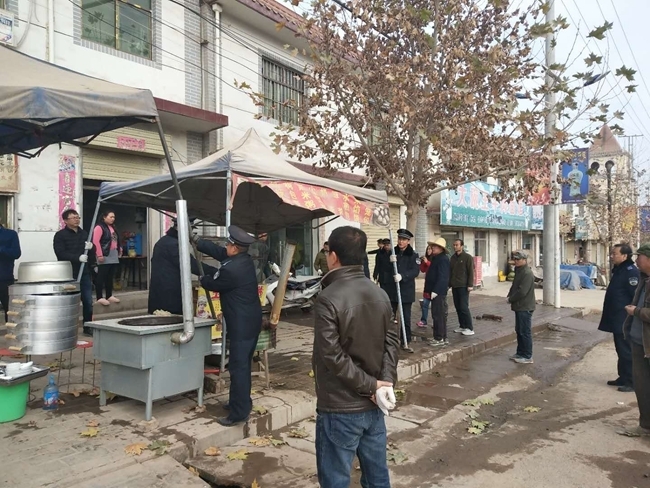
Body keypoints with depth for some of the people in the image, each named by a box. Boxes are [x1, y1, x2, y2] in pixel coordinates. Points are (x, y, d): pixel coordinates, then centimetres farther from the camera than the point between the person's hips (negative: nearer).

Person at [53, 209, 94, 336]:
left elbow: (93, 251, 17)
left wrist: (91, 247, -6)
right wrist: (78, 258, -26)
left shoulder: (84, 233, 15)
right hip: (69, 274, -5)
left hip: (85, 273, 5)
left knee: (88, 302, 8)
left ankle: (88, 327, 19)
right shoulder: (60, 235, -3)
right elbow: (61, 254, -15)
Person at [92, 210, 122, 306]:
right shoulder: (99, 227, -8)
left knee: (110, 277, 12)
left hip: (114, 256, 9)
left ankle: (109, 296, 19)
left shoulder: (112, 228, 20)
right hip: (105, 256, -9)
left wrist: (119, 250, 16)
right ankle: (100, 297, -2)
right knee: (101, 277, -5)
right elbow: (96, 241, -16)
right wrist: (99, 255, -20)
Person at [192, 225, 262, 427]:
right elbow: (218, 251, 12)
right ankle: (242, 402, 33)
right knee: (243, 364, 20)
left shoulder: (230, 270, -24)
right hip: (251, 320, 10)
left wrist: (202, 278, 15)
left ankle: (239, 413, 4)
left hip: (242, 325, -10)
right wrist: (196, 240, 12)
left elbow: (211, 283, -6)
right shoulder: (245, 259, 4)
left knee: (238, 367, -3)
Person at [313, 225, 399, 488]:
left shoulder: (328, 298, -18)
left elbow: (332, 355, -21)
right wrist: (386, 381, -8)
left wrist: (371, 386, -14)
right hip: (372, 404, 7)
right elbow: (391, 341, 2)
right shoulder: (380, 295, 4)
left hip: (340, 408, -6)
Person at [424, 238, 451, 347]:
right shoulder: (436, 258, 16)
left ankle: (440, 338, 0)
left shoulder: (443, 259, -15)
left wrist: (435, 291, -24)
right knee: (437, 315, 14)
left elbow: (442, 277, -22)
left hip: (439, 292, -10)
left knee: (439, 315, -6)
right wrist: (429, 290, 18)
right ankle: (442, 337, 21)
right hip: (436, 291, 10)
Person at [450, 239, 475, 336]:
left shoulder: (468, 257, -6)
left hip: (463, 286, -6)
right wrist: (449, 284, 13)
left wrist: (470, 285, -15)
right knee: (458, 307, 8)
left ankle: (470, 328, -1)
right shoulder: (452, 257, 12)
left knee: (464, 307, -8)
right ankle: (462, 326, 18)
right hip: (455, 286, 6)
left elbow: (471, 272, -10)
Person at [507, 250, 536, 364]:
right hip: (519, 307, 10)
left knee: (525, 332, -2)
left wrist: (510, 299, -13)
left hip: (525, 308, -10)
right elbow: (514, 286, 18)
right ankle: (520, 353, 27)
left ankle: (527, 356, 6)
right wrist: (509, 296, 1)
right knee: (519, 330, 17)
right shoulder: (519, 271, 13)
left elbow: (522, 291, -24)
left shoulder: (527, 273, -19)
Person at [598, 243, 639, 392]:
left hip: (625, 320, -10)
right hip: (617, 319, 10)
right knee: (621, 350, 16)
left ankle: (632, 382, 8)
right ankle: (623, 378, 26)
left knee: (627, 351, -2)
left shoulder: (631, 271, -17)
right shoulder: (618, 270, 13)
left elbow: (636, 297, -22)